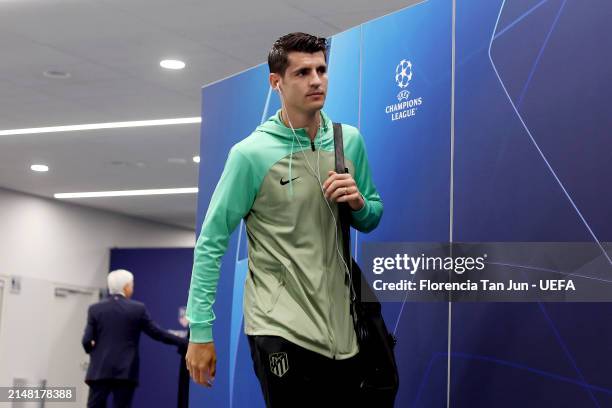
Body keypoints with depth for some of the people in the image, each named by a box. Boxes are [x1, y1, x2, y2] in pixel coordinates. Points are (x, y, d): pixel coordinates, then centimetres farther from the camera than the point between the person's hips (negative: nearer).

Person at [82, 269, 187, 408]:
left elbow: (87, 340, -1)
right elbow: (157, 333, 2)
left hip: (100, 371, 1)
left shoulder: (95, 309, 1)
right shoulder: (138, 309, -1)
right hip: (126, 372, -1)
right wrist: (183, 342, 12)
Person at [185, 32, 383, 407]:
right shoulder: (251, 154, -10)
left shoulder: (350, 140, 4)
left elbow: (372, 220, 17)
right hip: (281, 329, -5)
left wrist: (359, 204, -7)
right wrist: (200, 331, -12)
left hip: (341, 324, 5)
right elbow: (212, 242, -9)